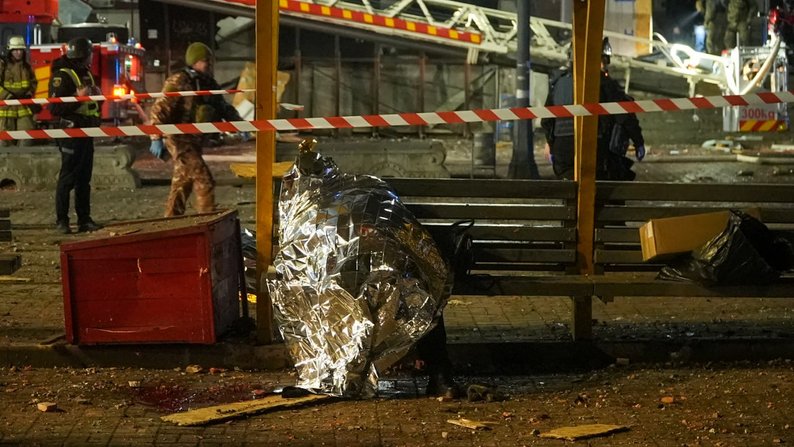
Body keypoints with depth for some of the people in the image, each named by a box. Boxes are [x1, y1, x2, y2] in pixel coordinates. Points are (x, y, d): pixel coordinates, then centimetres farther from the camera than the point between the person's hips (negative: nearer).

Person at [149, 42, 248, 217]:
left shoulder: (208, 83, 12)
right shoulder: (178, 82, -14)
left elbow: (223, 107, 21)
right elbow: (159, 110, -18)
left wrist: (238, 124, 5)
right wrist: (156, 138, -25)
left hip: (196, 141, 8)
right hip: (180, 141, -8)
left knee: (183, 184, 14)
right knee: (204, 180, -14)